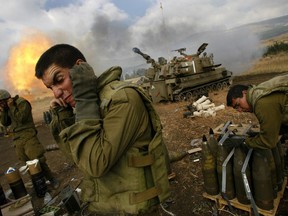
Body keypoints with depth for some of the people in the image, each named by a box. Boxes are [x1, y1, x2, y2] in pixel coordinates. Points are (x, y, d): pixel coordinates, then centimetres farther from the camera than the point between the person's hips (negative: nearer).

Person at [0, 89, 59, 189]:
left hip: (28, 136, -7)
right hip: (17, 140, 7)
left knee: (38, 160, -11)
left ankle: (52, 179, 2)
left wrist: (12, 107, -12)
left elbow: (21, 118, -16)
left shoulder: (22, 102, -7)